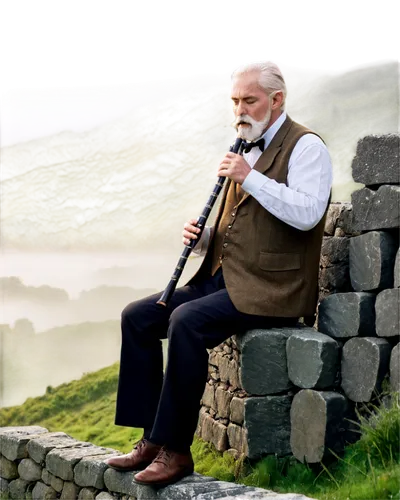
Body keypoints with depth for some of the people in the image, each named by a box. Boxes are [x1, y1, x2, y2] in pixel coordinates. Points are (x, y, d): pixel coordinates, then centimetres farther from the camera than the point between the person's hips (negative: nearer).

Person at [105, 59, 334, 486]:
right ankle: (151, 439, -1)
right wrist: (201, 237, 6)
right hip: (225, 277, 9)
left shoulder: (305, 146, -4)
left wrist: (250, 178, -19)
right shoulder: (247, 150, 21)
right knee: (136, 317, -3)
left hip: (271, 288, -9)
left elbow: (306, 214, -22)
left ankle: (175, 450, -21)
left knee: (186, 320, -30)